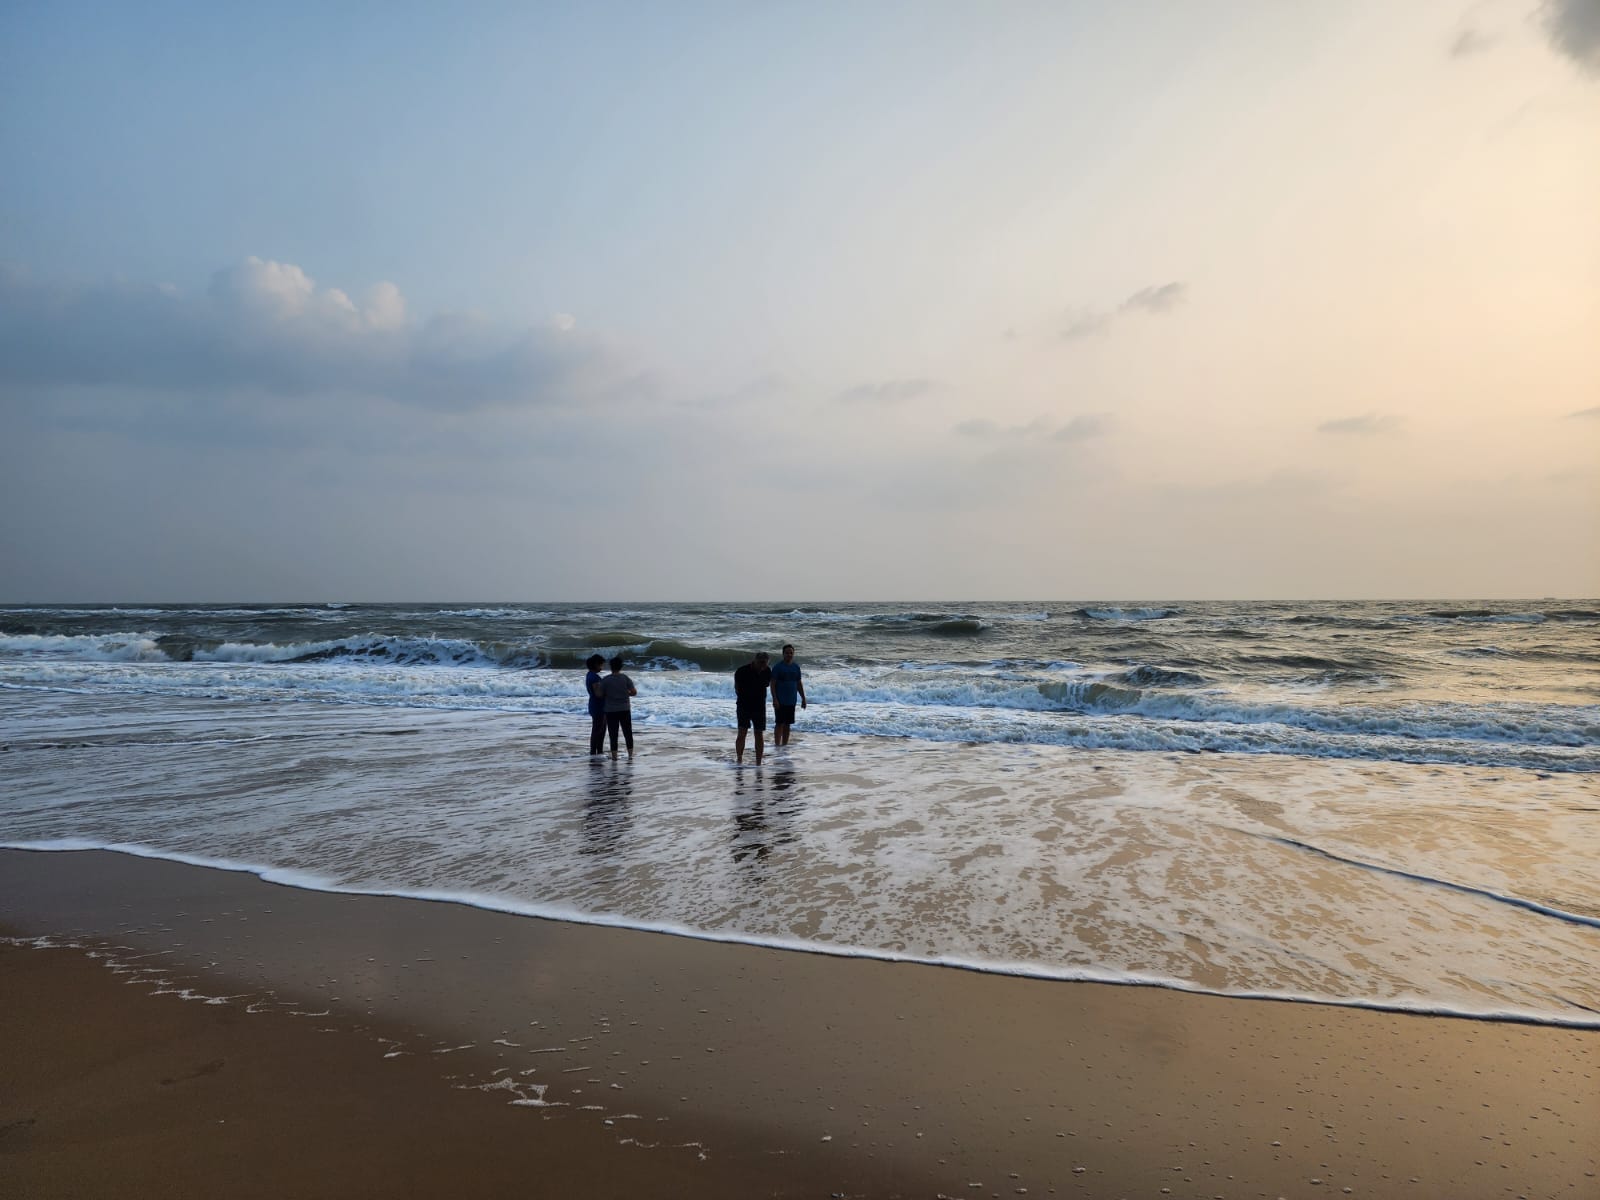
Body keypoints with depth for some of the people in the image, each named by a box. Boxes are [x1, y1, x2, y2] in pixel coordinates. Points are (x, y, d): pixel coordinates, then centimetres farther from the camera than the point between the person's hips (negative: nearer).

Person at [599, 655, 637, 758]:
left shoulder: (605, 680, -8)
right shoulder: (625, 678, -4)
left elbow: (600, 694, -4)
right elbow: (634, 692, -5)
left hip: (611, 711, -1)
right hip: (625, 710, 1)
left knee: (613, 734, 4)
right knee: (628, 732, 10)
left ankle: (614, 755, 5)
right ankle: (630, 754, 12)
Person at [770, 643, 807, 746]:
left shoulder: (796, 667, 10)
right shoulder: (777, 667, -6)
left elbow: (799, 684, 16)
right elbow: (772, 684, -9)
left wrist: (803, 698, 12)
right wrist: (774, 699, -17)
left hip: (791, 701, 5)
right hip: (780, 701, -5)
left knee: (787, 724, 9)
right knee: (779, 724, -5)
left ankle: (784, 745, 16)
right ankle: (777, 745, -3)